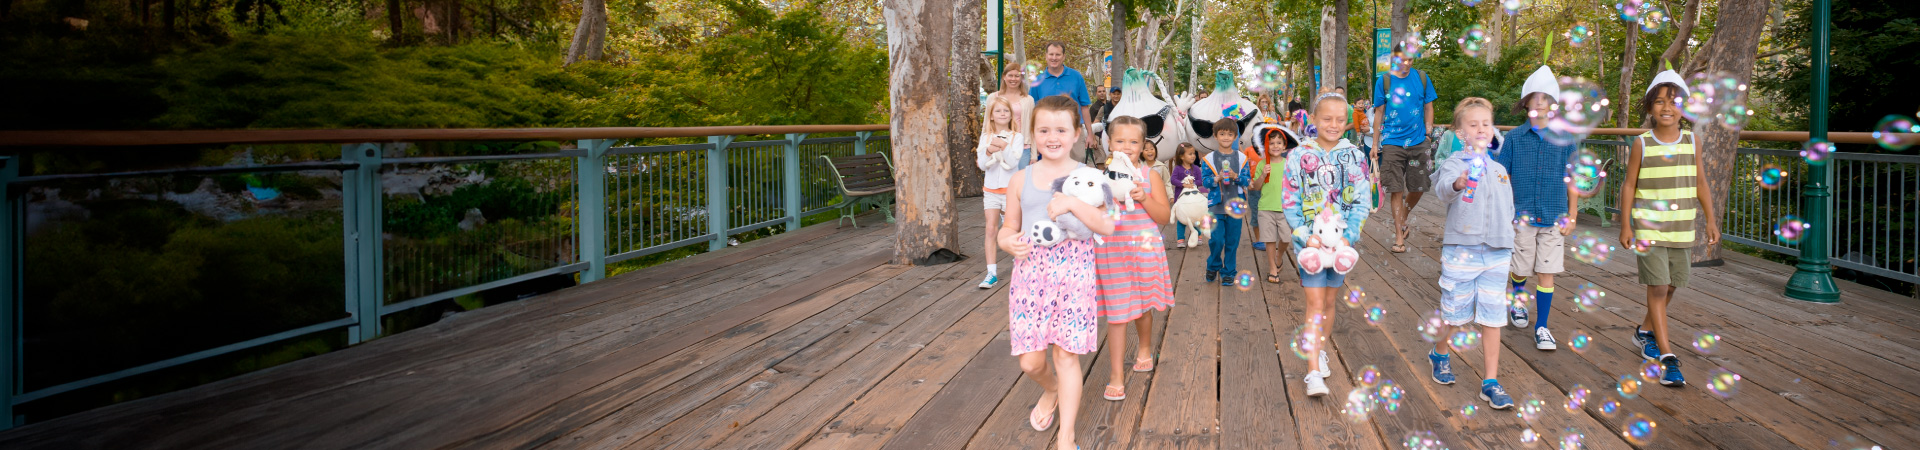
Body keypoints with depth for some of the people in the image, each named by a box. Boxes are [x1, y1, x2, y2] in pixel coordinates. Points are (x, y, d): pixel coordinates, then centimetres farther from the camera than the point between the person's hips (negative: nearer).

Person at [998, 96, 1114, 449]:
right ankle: (1051, 391, 39)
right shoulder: (1021, 179, 8)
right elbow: (1010, 226, 16)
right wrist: (1007, 241, -7)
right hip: (1030, 270, 2)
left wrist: (1073, 204, -22)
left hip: (1073, 270, -2)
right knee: (1030, 361, 2)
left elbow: (1107, 226, -8)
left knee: (1066, 354, -3)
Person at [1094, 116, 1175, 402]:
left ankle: (1145, 349, 47)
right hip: (1111, 252, -1)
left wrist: (1144, 198, -18)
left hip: (1145, 248, 1)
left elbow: (1164, 217, -3)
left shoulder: (1150, 176, 0)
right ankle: (1117, 375, 4)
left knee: (1143, 307, 18)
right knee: (1116, 314, -2)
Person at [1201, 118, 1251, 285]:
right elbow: (1205, 180, -1)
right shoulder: (1209, 159, 2)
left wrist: (1235, 177, -15)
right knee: (1216, 240, -7)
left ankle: (1228, 272, 18)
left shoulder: (1241, 158, 5)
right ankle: (1213, 266, 19)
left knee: (1232, 241, 5)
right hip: (1216, 205, -1)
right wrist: (1217, 178, -19)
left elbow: (1247, 180, 3)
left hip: (1235, 205, 1)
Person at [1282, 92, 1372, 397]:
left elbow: (1361, 203, -2)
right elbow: (1290, 203, -4)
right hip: (1310, 241, -2)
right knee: (1315, 304, -8)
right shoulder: (1299, 156, -3)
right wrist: (1306, 237, -15)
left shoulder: (1354, 157, 1)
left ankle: (1321, 353, 33)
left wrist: (1348, 237, -15)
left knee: (1328, 301, 13)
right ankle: (1314, 373, -10)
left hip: (1341, 240, 2)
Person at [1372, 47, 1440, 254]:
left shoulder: (1421, 78, 5)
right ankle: (1399, 235, 6)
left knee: (1418, 188, 7)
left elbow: (1428, 107, 11)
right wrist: (1375, 144, 3)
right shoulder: (1384, 81, 0)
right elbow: (1379, 113, 4)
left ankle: (1403, 219, 34)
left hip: (1418, 142, 2)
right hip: (1392, 143, -2)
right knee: (1396, 190, -2)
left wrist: (1429, 134, 2)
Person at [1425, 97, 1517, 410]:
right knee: (1455, 313, 6)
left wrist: (1510, 246, 23)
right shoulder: (1455, 163, -7)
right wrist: (1458, 183, -52)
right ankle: (1441, 355, 36)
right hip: (1462, 251, -5)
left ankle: (1491, 382, 9)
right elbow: (1442, 189, -30)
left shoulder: (1499, 169, 13)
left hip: (1497, 253, 5)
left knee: (1493, 317, 4)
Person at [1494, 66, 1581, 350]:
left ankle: (1541, 327, 10)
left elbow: (1572, 181, 5)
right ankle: (1518, 298, 43)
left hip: (1553, 217, 0)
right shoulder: (1515, 138, -1)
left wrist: (1572, 217, 4)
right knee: (1520, 269, 10)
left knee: (1547, 273, 0)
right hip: (1522, 215, 0)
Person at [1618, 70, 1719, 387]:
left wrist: (1711, 221, 8)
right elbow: (1629, 185, -1)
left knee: (1671, 286, 13)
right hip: (1649, 227, -4)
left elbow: (1700, 183, 9)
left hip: (1682, 227, 4)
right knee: (1657, 287, -9)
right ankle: (1667, 357, -10)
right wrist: (1625, 225, -3)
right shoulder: (1642, 144, -5)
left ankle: (1645, 331, 39)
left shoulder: (1691, 141, 2)